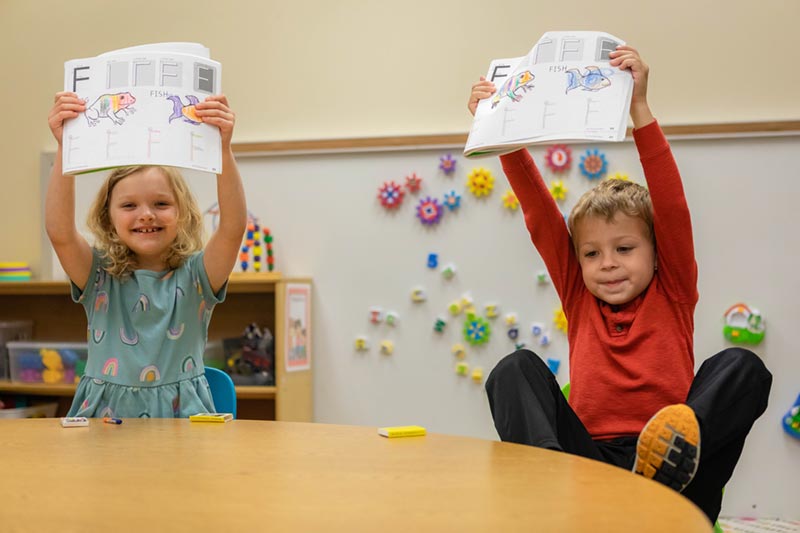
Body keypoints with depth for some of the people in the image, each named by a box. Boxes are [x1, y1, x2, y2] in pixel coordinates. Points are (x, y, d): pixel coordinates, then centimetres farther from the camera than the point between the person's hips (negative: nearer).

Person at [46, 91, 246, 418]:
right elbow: (59, 232, -12)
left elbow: (233, 227, -14)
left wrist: (223, 149, -26)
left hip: (181, 416, -1)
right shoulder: (100, 277, 5)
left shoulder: (196, 276, 2)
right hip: (105, 416, 1)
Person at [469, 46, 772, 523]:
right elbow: (540, 215, 8)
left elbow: (672, 207, -3)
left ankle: (679, 448, -47)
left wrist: (640, 108, -12)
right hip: (590, 462, 2)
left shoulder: (673, 294, 10)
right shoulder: (579, 299, 16)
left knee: (743, 366, -20)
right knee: (517, 367, -16)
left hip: (670, 479, -1)